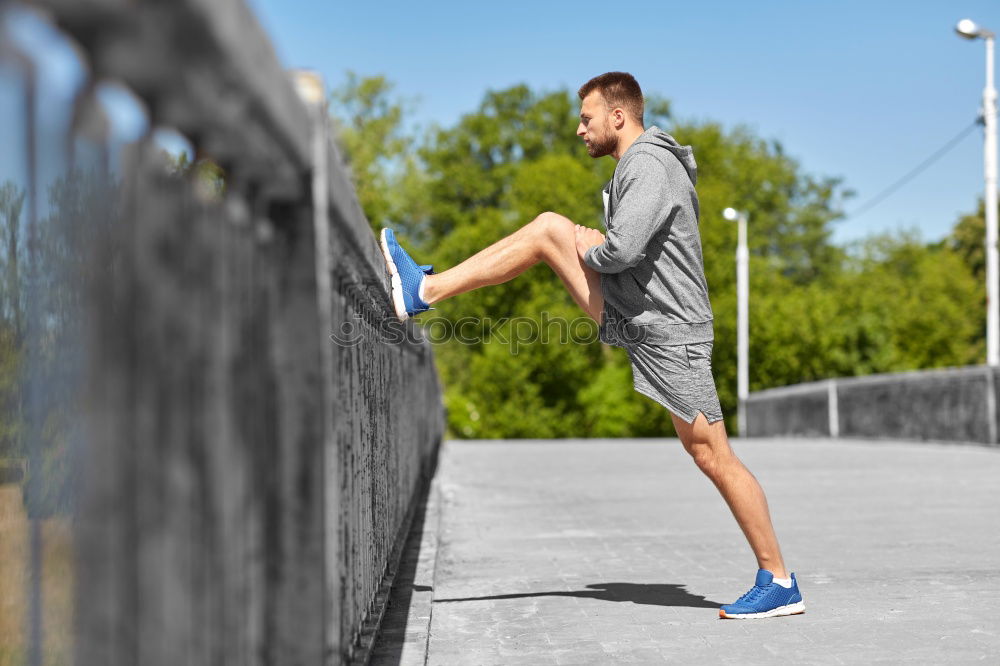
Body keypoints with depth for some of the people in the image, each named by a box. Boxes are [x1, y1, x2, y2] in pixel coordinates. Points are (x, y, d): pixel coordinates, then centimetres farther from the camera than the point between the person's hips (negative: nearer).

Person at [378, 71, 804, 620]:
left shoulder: (651, 167, -18)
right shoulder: (637, 165, 16)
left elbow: (622, 250, -30)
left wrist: (588, 252, -8)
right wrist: (584, 245, 11)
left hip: (669, 330, -10)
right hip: (630, 316, 10)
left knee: (712, 456, -6)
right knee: (548, 227, 4)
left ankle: (779, 583, 4)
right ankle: (424, 291, 6)